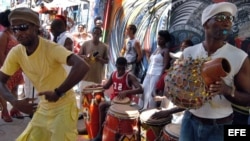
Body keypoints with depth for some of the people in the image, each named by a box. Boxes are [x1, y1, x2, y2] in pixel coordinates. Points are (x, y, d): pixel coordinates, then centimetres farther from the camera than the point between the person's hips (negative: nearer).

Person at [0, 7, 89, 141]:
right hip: (43, 107, 6)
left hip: (64, 105, -6)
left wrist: (58, 92, -37)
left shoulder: (51, 48, -27)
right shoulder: (15, 53, -9)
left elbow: (82, 67, -40)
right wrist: (15, 102, -19)